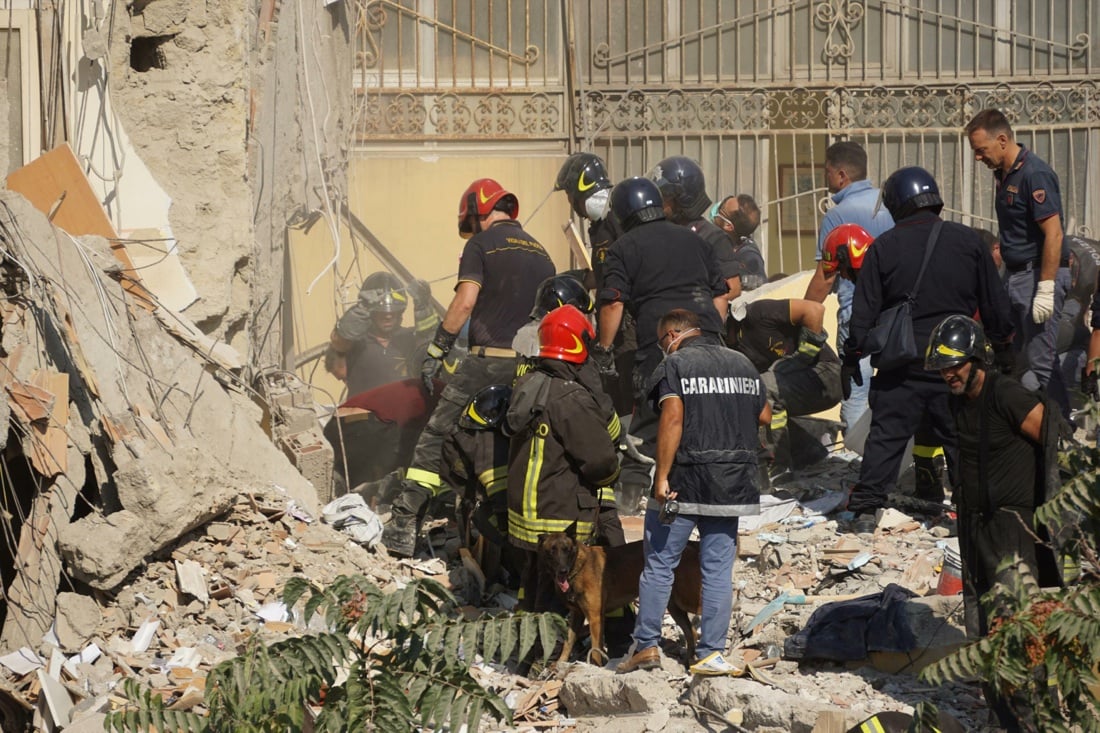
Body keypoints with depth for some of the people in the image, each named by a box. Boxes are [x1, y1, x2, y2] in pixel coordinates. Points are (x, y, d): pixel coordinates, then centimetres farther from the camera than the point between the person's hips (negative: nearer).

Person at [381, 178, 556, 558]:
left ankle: (403, 528, -7)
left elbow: (465, 301, -12)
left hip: (487, 361, -6)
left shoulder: (481, 245, 0)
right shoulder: (540, 252, 18)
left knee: (435, 440, -2)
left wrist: (436, 350, -6)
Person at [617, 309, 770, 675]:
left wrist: (662, 477, -18)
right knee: (718, 569, 6)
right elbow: (765, 416, 16)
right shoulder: (743, 363, 11)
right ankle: (711, 654, 5)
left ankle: (646, 646, 5)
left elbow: (673, 418, -18)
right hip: (732, 486, 5)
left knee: (659, 564, 5)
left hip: (684, 483, -5)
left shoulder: (675, 365, -6)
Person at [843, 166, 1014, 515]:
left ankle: (866, 501, 2)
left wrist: (852, 355, 7)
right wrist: (1003, 343, 19)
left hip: (901, 360, -1)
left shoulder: (883, 248, -3)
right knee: (960, 434, 9)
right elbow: (994, 301, 7)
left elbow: (864, 309, -2)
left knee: (887, 431, 5)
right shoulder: (968, 241, 1)